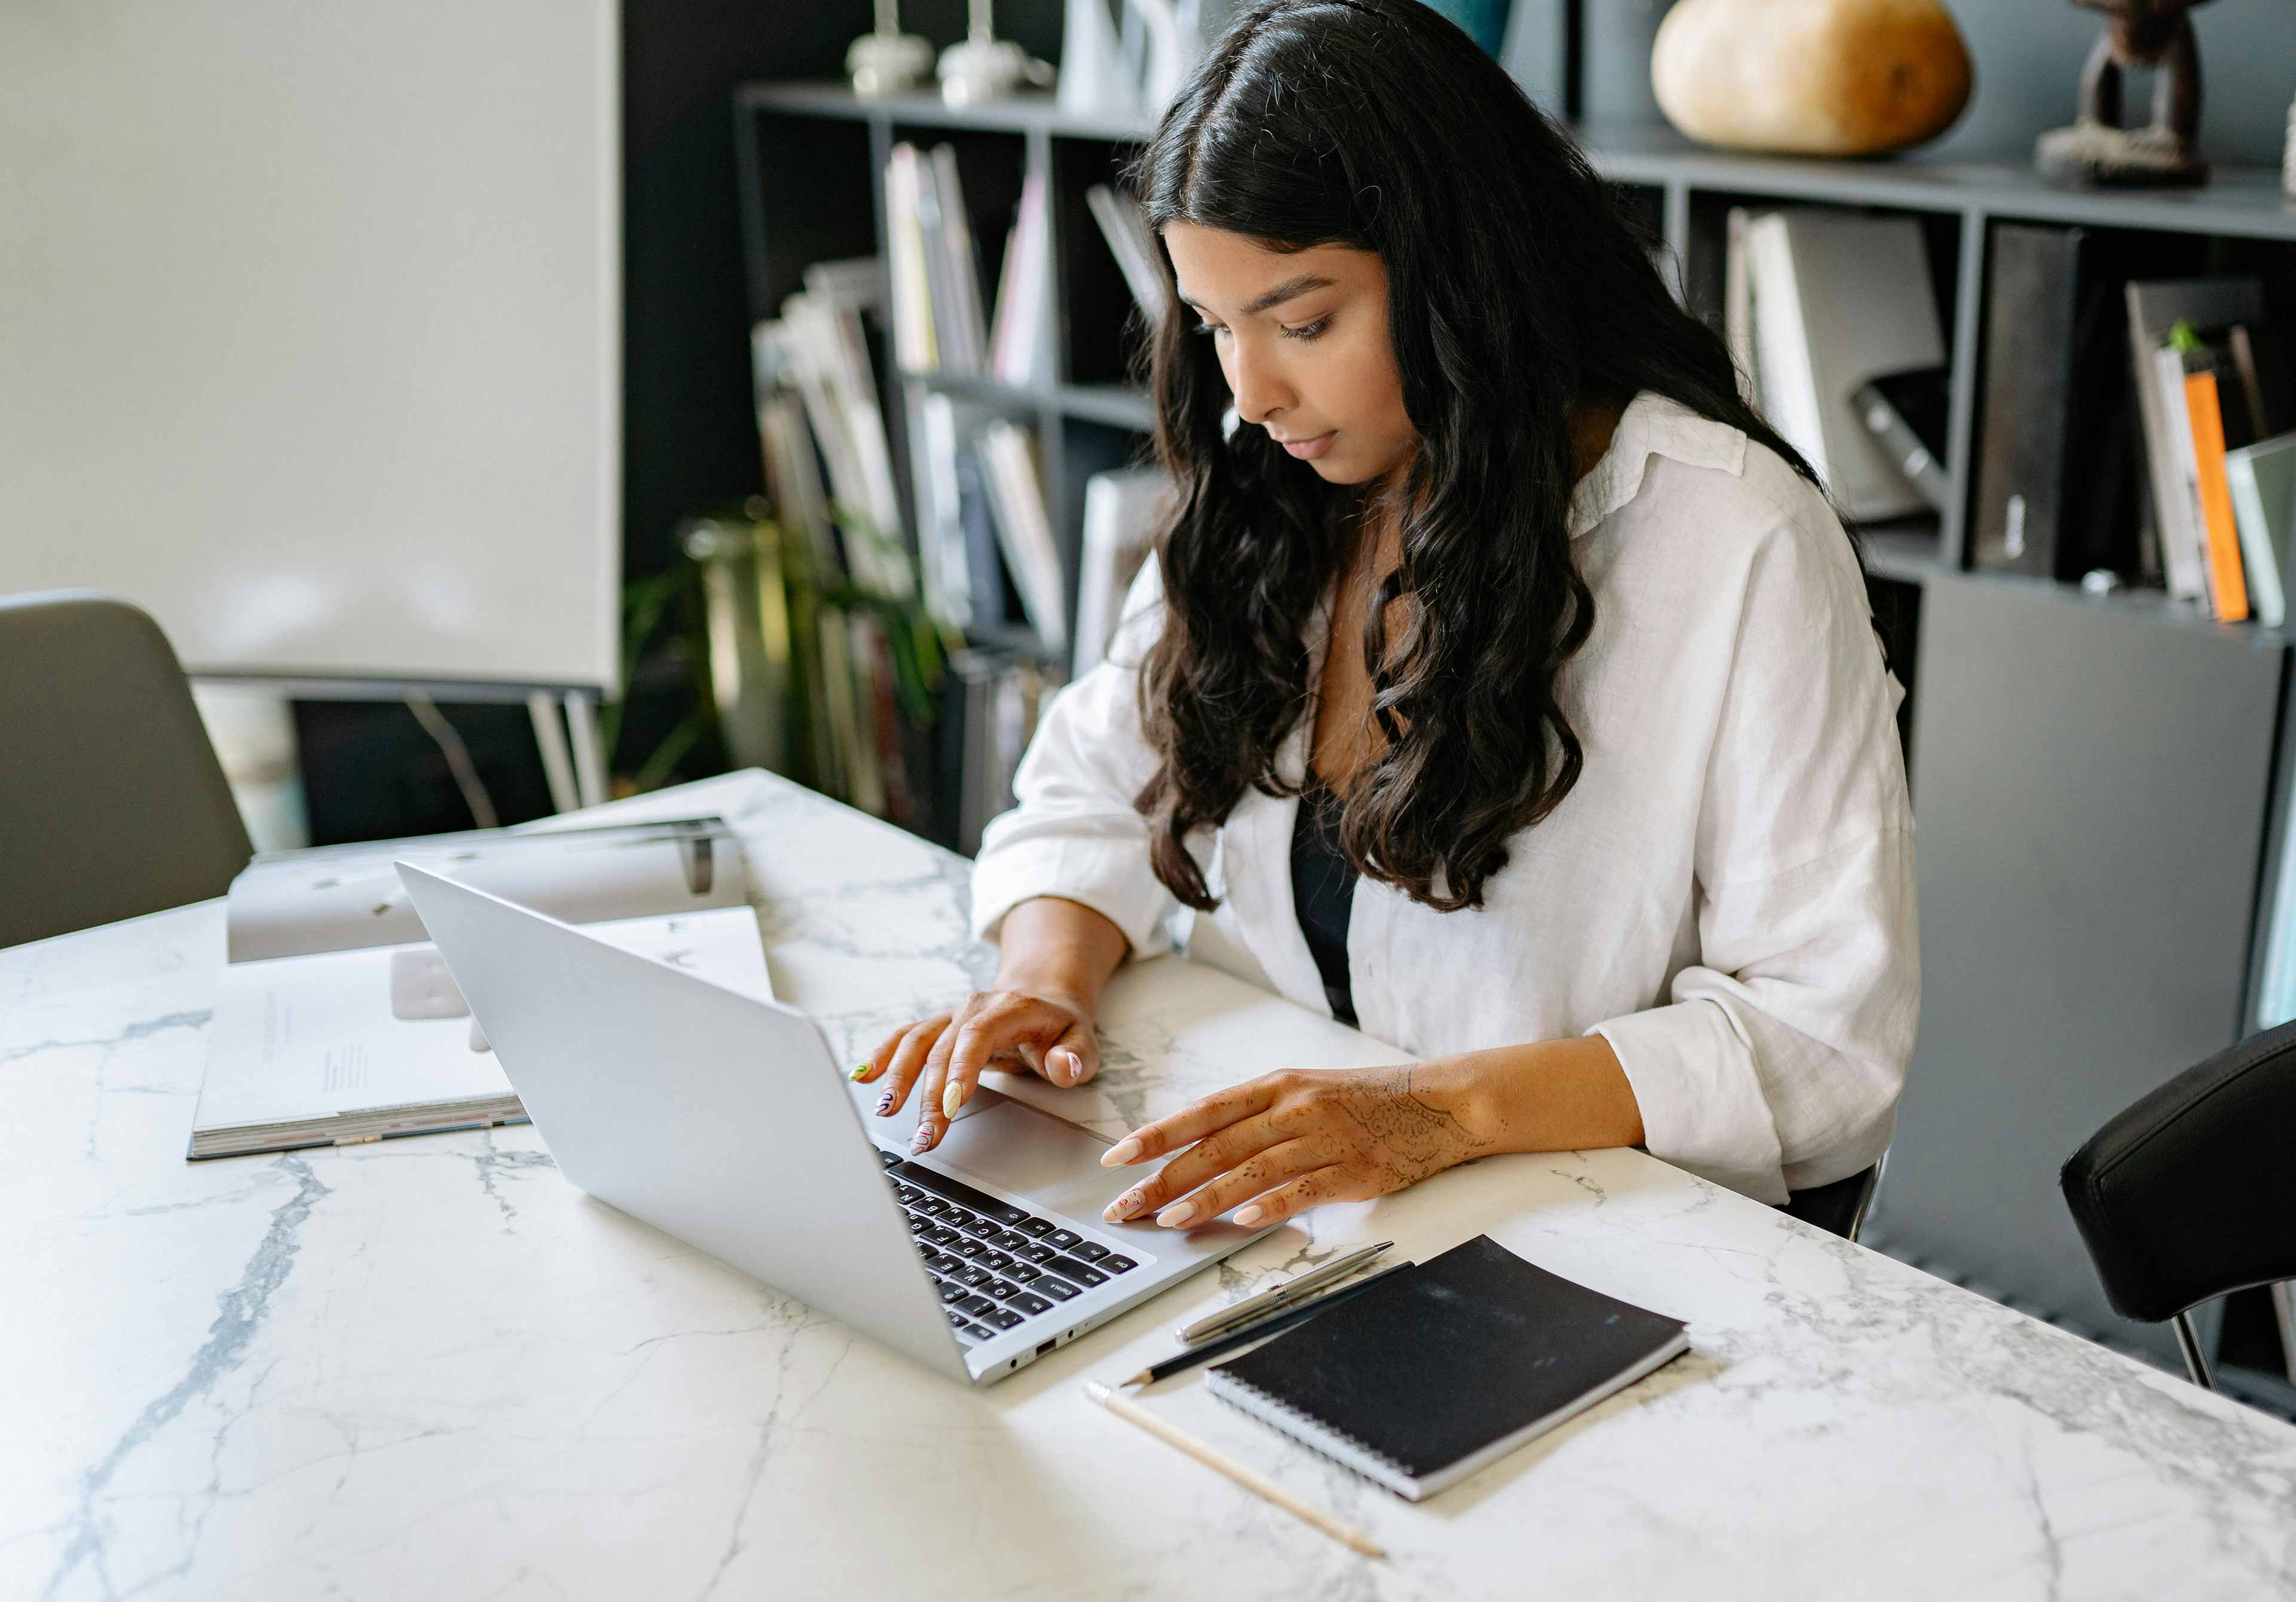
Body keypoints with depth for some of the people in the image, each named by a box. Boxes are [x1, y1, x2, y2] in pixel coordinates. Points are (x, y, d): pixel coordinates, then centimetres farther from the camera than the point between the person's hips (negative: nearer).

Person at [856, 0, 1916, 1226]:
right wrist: (1048, 976, -11)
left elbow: (1833, 1032, -16)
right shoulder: (1252, 502, 5)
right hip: (1261, 1216, 4)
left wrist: (1445, 1111, -28)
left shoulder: (1739, 544, -14)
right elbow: (1092, 800, 12)